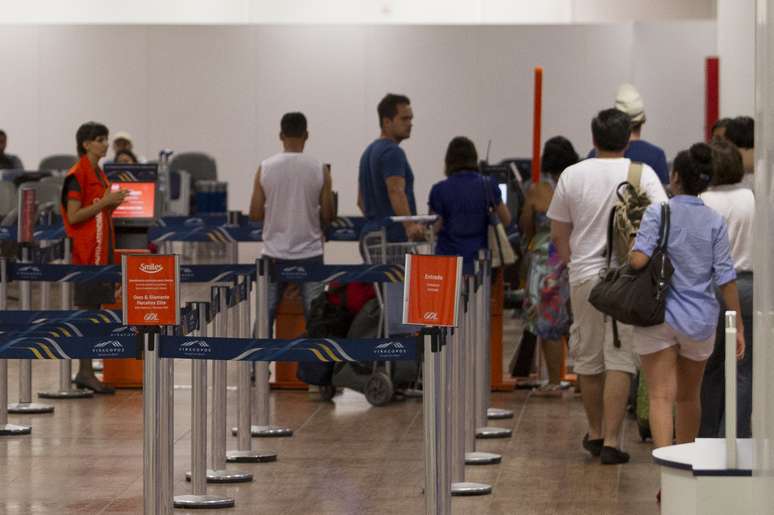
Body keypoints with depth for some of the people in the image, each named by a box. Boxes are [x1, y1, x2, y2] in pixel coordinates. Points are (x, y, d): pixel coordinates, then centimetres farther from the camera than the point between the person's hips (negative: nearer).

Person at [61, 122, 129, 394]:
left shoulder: (99, 174, 16)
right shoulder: (77, 176, -11)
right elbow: (73, 216, -16)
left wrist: (113, 203, 3)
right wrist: (105, 202, -18)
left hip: (102, 251, 9)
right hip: (86, 252, -9)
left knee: (94, 310, 8)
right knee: (86, 309, -6)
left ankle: (86, 372, 11)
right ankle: (85, 372, -4)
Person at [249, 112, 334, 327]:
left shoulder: (265, 168, -3)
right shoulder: (320, 170, -5)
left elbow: (255, 214, -2)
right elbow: (328, 216, -3)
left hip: (275, 254, 1)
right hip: (309, 253, -1)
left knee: (266, 313, 8)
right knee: (314, 313, 2)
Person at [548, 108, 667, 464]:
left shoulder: (572, 175, 3)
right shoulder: (642, 174, -4)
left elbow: (558, 235, 8)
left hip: (584, 276, 2)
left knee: (587, 358, 14)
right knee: (620, 359, -1)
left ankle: (595, 433, 27)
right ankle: (610, 441, -6)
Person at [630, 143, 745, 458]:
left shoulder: (658, 213, -9)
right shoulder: (715, 222, -1)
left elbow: (639, 260, -20)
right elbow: (725, 277, -3)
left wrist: (628, 251, 3)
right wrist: (738, 326, 1)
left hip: (658, 317, -3)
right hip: (701, 320, 3)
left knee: (661, 397, -6)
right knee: (688, 397, 20)